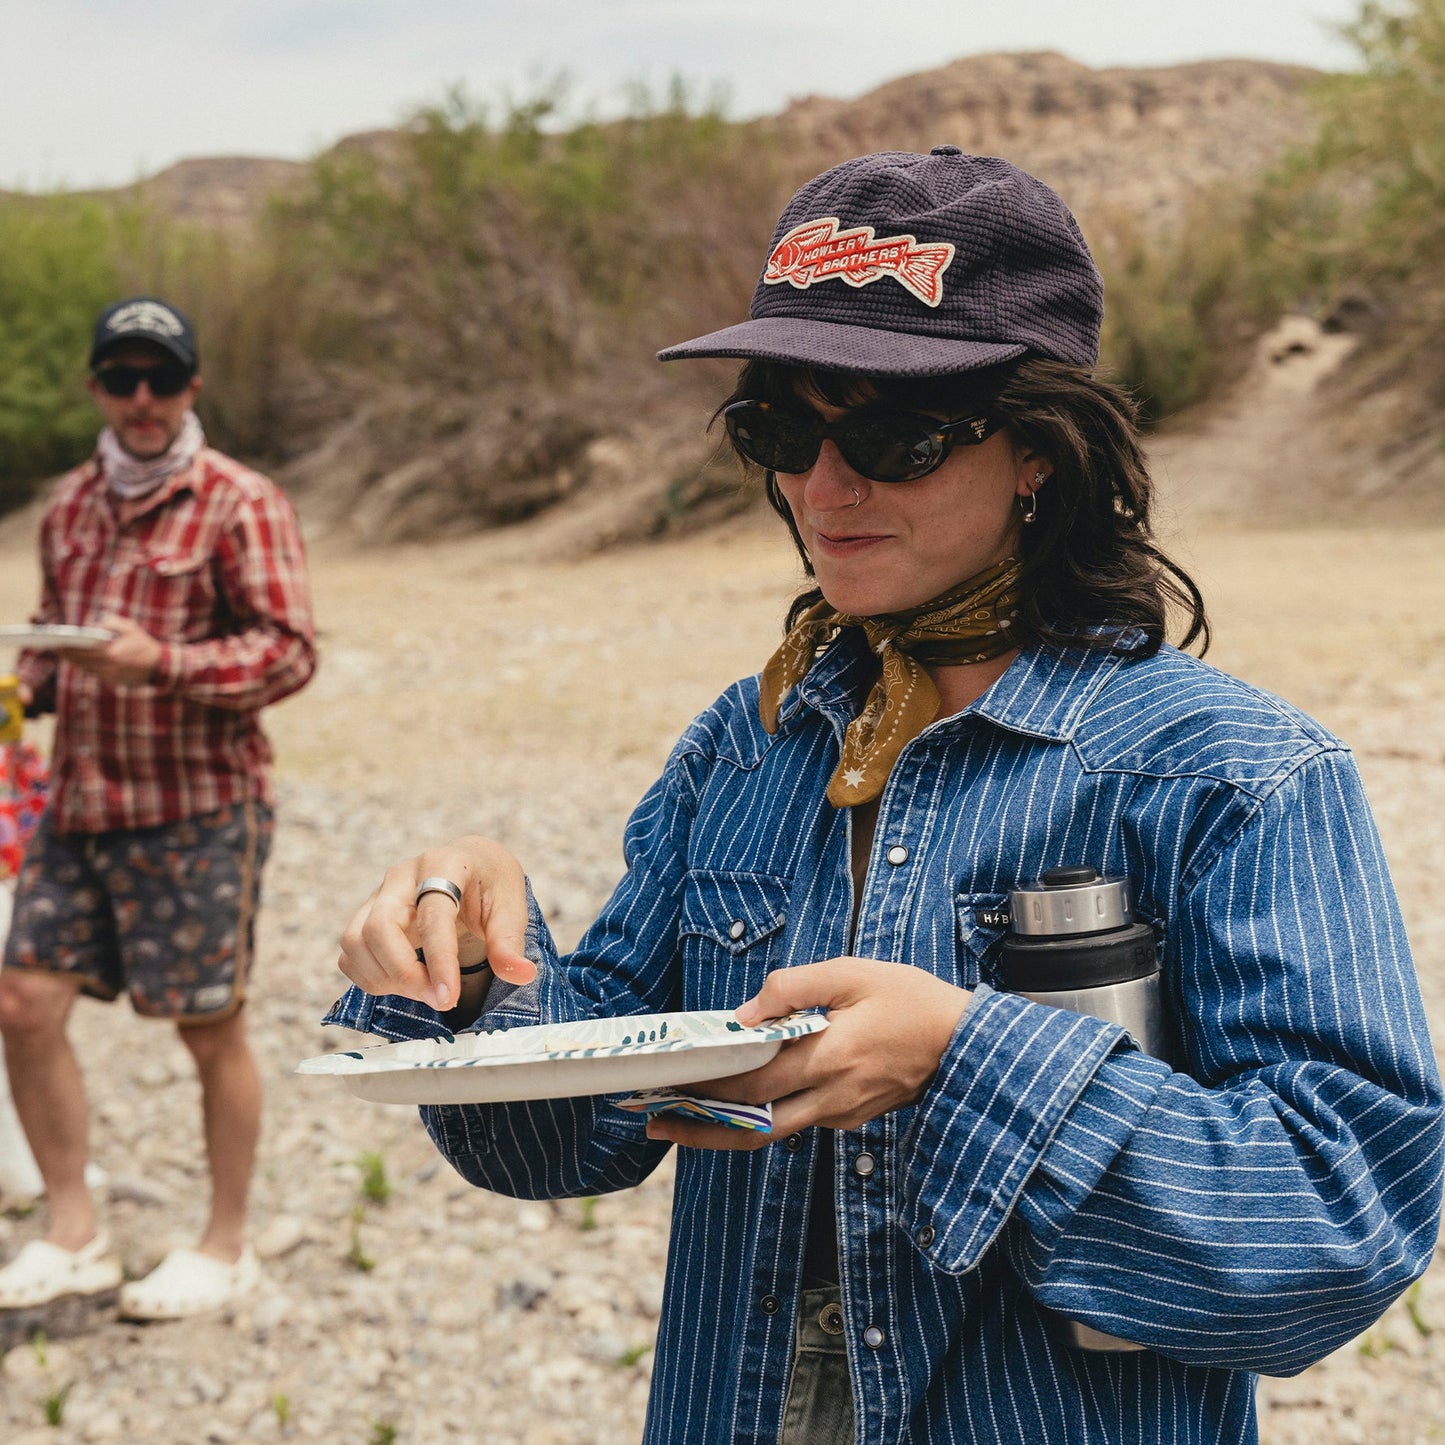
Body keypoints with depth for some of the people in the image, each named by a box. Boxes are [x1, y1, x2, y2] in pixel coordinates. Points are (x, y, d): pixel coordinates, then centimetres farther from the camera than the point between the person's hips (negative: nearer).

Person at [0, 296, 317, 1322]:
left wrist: (162, 662, -24)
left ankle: (227, 1248, 20)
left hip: (198, 807, -6)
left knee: (211, 1027, 4)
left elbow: (291, 650, -13)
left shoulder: (239, 504, -7)